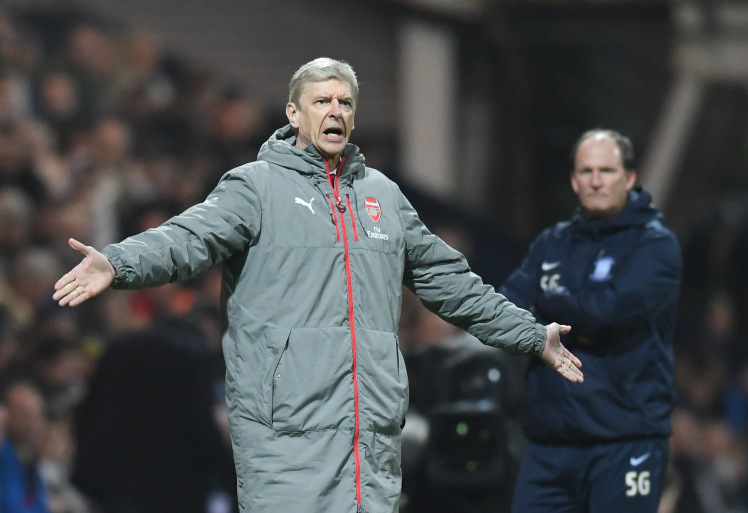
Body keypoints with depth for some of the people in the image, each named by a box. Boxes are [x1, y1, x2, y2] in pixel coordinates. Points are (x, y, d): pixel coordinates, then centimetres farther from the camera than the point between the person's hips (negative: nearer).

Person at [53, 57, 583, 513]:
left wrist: (531, 335, 35)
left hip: (375, 433, 5)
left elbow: (450, 279, 30)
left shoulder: (383, 194, 21)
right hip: (285, 427, -5)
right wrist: (118, 264, -33)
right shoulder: (256, 186, 3)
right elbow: (192, 237, -13)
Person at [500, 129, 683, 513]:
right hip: (550, 440, 5)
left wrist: (543, 303, -1)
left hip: (626, 442, -5)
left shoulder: (655, 245, -2)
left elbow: (608, 309, -17)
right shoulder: (552, 244, 17)